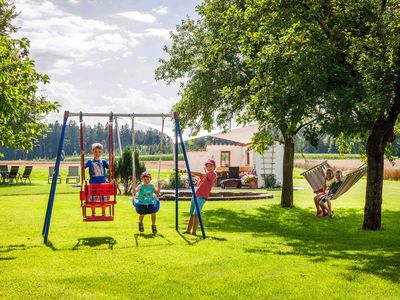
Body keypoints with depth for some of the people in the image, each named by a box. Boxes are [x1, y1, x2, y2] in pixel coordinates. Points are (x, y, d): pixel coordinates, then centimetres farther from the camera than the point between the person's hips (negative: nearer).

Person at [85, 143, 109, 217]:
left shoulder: (103, 162, 9)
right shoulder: (90, 162, 5)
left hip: (102, 183, 1)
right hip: (93, 184, -1)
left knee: (103, 198, 2)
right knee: (93, 199, 0)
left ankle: (103, 213, 15)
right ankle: (93, 213, 14)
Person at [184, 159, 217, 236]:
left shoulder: (213, 174, -6)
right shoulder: (205, 174, 21)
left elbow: (202, 175, -20)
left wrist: (190, 172, -22)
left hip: (201, 197, -8)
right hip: (195, 195, 8)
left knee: (196, 214, -18)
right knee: (191, 214, 11)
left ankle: (194, 231, -18)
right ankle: (188, 230, 18)